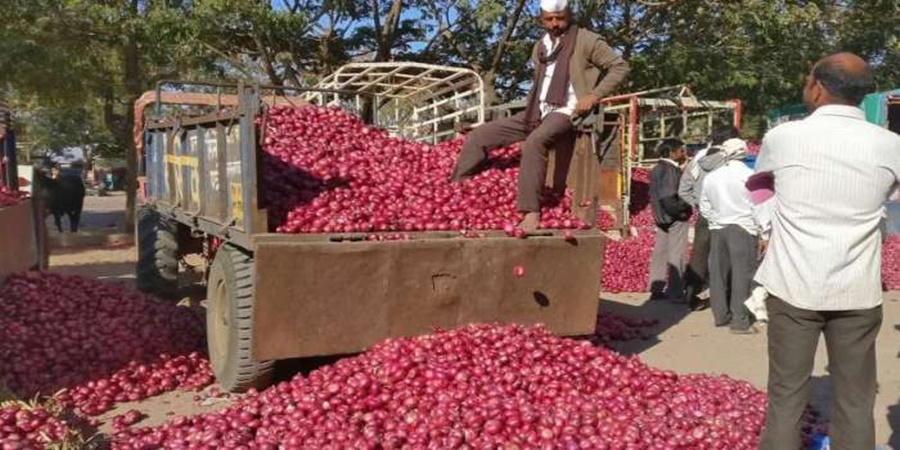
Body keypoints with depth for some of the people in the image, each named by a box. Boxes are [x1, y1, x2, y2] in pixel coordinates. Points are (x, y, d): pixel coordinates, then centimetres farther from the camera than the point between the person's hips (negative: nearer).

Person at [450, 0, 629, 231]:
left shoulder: (585, 40, -2)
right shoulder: (540, 47, 18)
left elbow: (620, 66, -2)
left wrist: (594, 95, -13)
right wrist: (533, 107, 14)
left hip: (565, 112, -7)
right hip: (537, 111, 7)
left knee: (534, 142, -39)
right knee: (479, 136, -6)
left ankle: (531, 211, -37)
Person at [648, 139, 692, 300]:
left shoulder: (657, 169, 11)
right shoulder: (671, 170, -18)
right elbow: (668, 198, -25)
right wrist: (685, 207, -14)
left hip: (662, 218, 9)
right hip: (675, 219, -9)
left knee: (661, 252, 13)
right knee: (676, 255, -2)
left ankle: (657, 289, 20)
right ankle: (675, 292, 3)